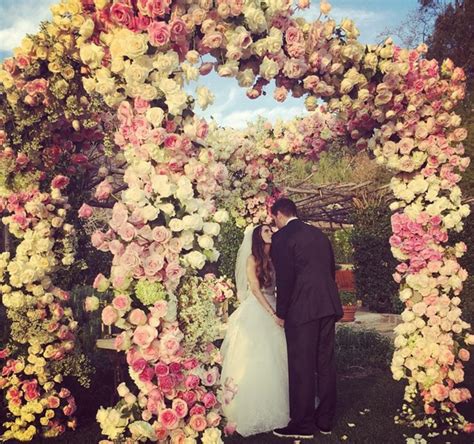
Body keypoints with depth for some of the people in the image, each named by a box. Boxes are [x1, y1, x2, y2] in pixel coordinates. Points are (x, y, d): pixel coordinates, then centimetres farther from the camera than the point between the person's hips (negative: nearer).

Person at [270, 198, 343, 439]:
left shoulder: (282, 237, -7)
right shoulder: (319, 234, 15)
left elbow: (285, 279, -12)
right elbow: (331, 269, 17)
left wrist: (281, 313, -3)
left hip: (302, 309, -7)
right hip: (328, 305, 7)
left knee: (301, 367, 2)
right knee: (325, 363, 14)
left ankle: (302, 424, 11)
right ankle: (325, 420, 25)